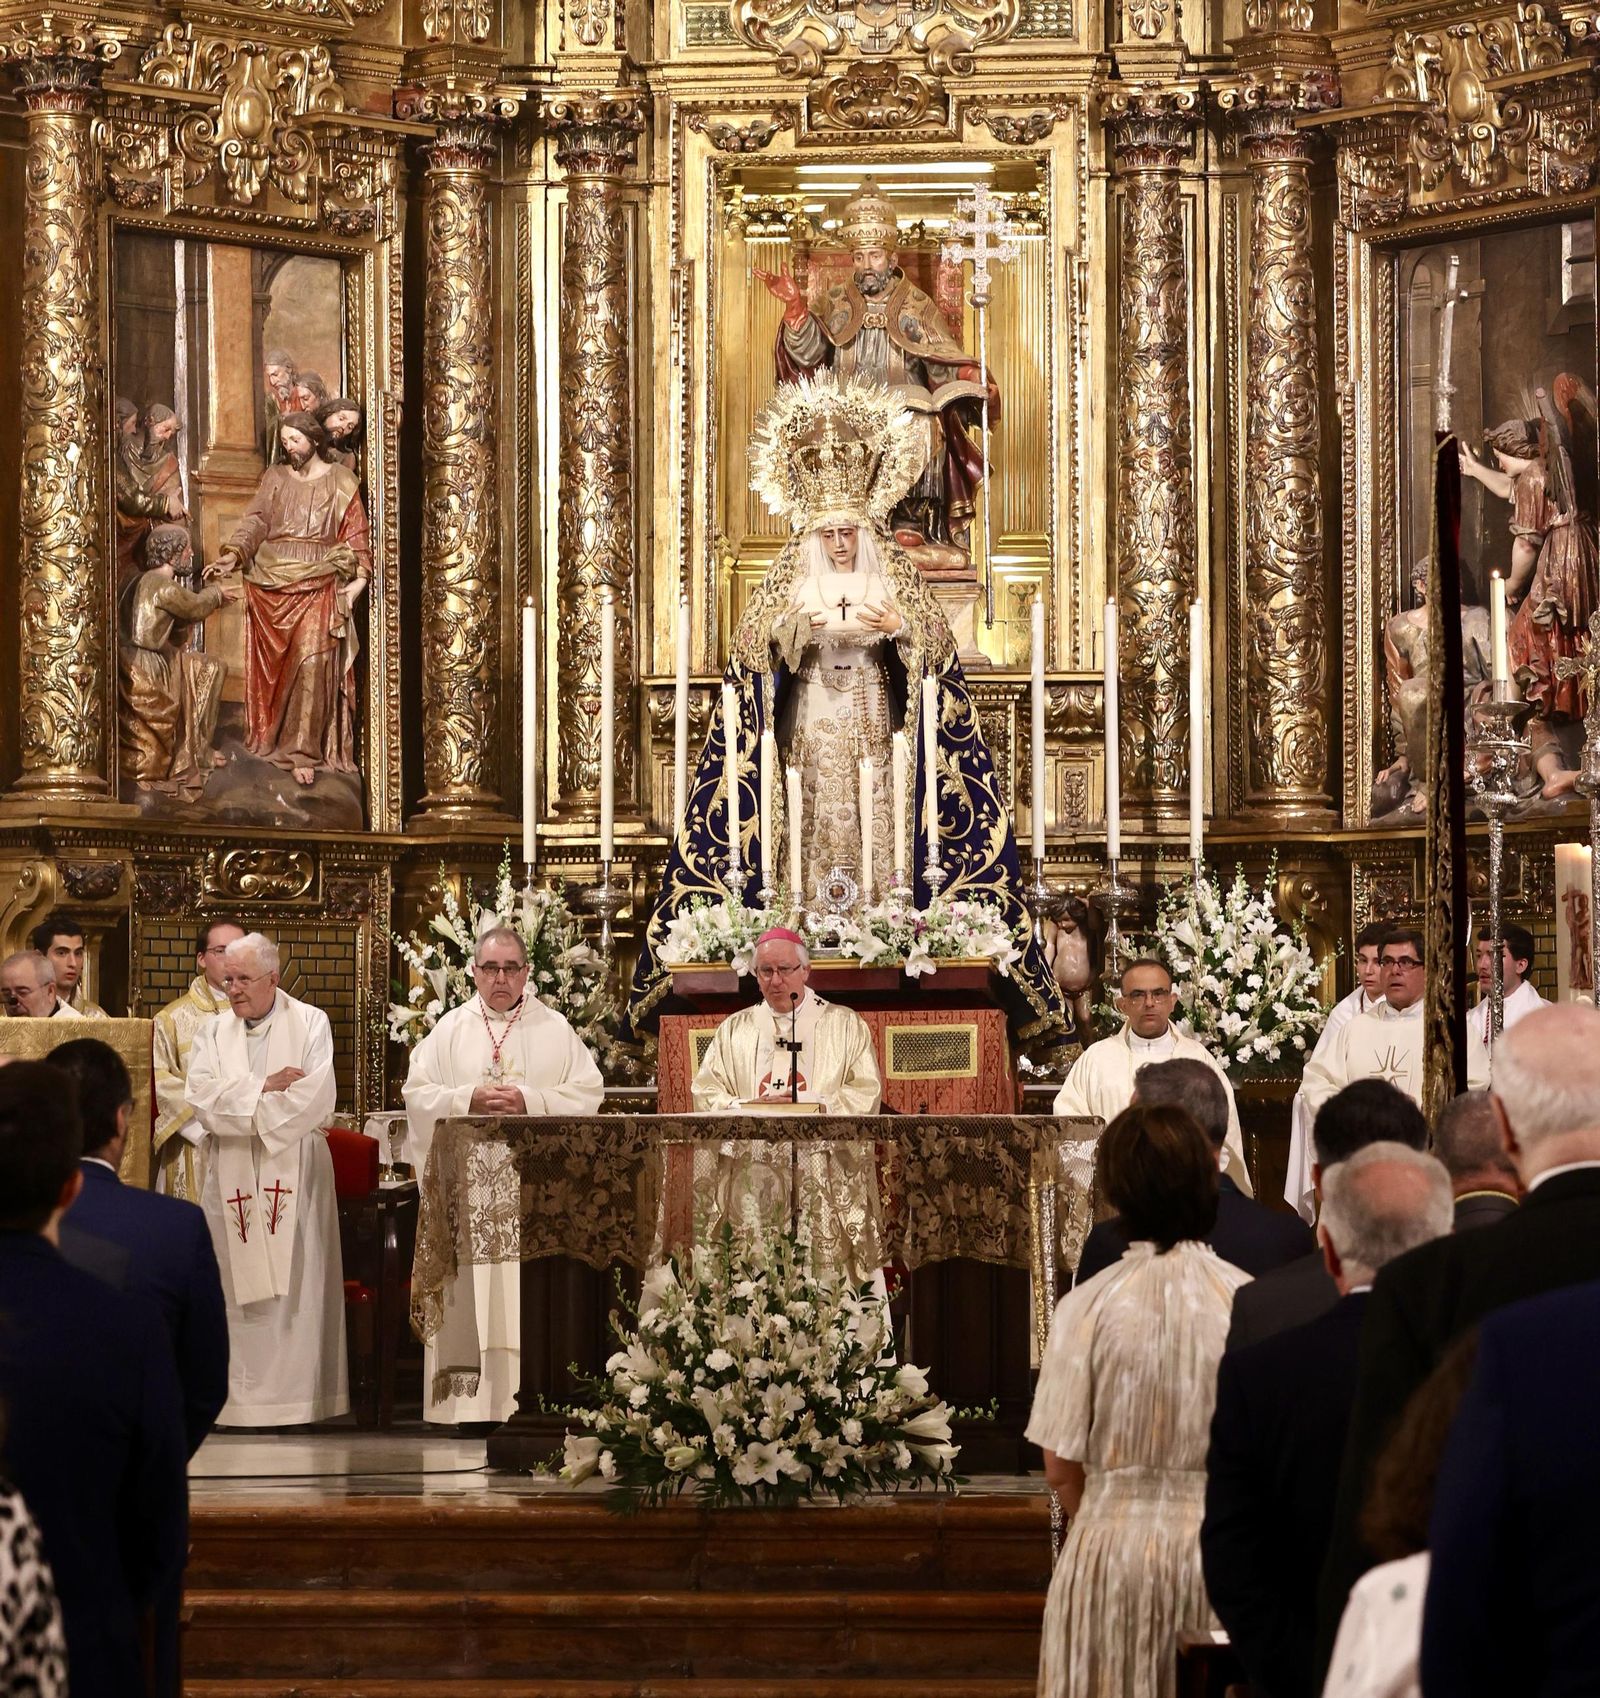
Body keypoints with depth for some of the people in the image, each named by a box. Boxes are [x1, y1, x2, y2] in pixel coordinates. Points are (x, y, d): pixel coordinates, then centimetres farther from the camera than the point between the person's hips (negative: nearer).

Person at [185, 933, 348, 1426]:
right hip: (231, 1177, 2)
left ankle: (295, 1396, -2)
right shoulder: (213, 1032, 12)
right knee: (236, 1288, -1)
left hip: (294, 1172, -2)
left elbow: (315, 1099, -10)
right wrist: (265, 1087, -9)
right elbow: (200, 1099, -3)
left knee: (295, 1286, -4)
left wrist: (240, 1098, -6)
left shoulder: (310, 1024, 3)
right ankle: (235, 1399, 1)